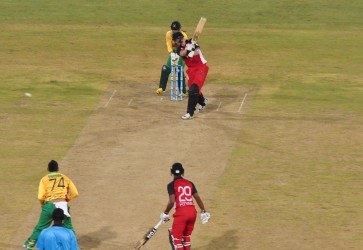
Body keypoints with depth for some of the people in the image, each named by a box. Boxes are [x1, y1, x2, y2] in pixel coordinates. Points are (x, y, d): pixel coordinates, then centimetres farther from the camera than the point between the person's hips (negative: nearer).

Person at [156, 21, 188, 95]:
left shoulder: (184, 36, -24)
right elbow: (169, 45, -21)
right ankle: (161, 87, 16)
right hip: (173, 52, 4)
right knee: (165, 69, -1)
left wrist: (178, 55, -49)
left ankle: (183, 91, -8)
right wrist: (171, 53, -40)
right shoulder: (168, 34, -15)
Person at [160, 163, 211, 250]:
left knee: (176, 236, 4)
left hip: (181, 212, -5)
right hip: (192, 211, 5)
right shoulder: (190, 183, 14)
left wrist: (165, 213, 2)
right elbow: (198, 198, 13)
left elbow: (172, 202, -10)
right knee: (186, 236, 23)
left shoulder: (172, 185, -1)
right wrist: (203, 212, 20)